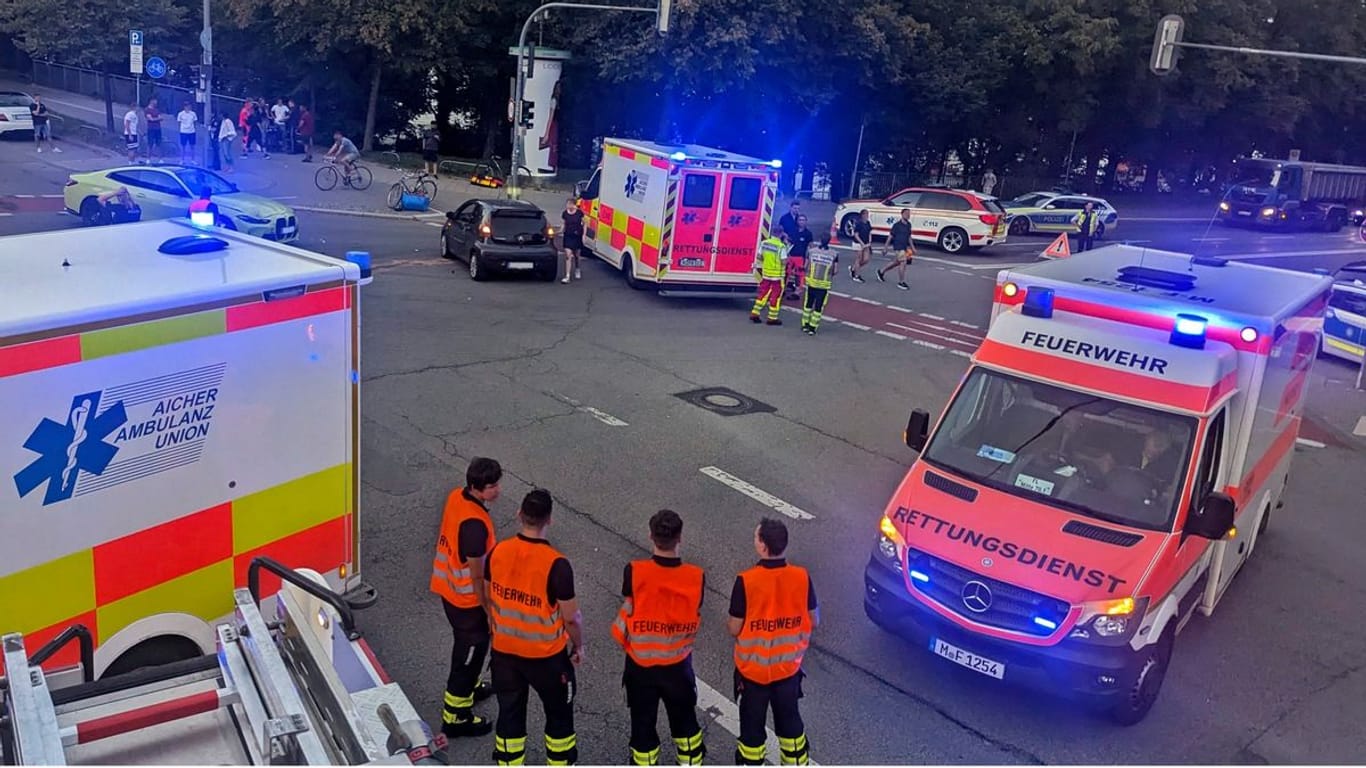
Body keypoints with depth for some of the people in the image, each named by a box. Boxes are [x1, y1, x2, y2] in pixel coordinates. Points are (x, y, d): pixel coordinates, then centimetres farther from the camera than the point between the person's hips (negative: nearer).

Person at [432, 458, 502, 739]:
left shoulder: (456, 496, -5)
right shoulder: (474, 524, -33)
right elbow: (477, 575, -25)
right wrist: (490, 612, -13)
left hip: (449, 588, 9)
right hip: (466, 598, -9)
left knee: (466, 644, 29)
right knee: (471, 651, 8)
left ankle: (467, 688, 51)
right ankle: (455, 718, 22)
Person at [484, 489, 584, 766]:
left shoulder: (498, 551, -12)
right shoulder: (556, 564, -26)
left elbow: (488, 598, 4)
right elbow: (571, 617, -18)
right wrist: (578, 646, 1)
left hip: (504, 650, 4)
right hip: (546, 655, -4)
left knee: (509, 712, 20)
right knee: (558, 713, 18)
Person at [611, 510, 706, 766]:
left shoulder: (634, 572, -23)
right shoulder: (696, 577, -19)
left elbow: (628, 611, -9)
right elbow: (694, 617, -5)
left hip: (640, 663, -1)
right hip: (678, 663, 1)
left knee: (642, 724, 16)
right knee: (684, 719, 24)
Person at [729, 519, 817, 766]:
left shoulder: (746, 581, -24)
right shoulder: (802, 577, -15)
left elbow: (735, 628, -17)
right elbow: (813, 620, -3)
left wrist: (728, 622, 5)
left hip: (753, 669, -3)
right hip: (789, 667, 3)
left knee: (752, 725, 15)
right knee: (790, 720, 23)